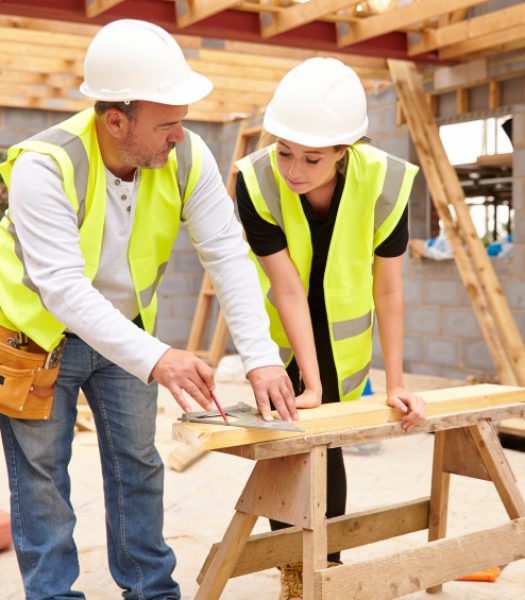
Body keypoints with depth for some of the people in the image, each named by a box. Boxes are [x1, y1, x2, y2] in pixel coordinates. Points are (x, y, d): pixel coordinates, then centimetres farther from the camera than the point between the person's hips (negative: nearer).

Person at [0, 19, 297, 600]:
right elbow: (64, 289, -39)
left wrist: (261, 358, -33)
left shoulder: (188, 159, -18)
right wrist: (156, 358, -50)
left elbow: (228, 257, -21)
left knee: (138, 464, 12)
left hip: (125, 330, 4)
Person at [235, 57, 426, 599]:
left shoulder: (385, 183, -29)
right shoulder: (256, 181, -30)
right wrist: (310, 385, -27)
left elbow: (389, 291, -20)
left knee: (326, 443, 5)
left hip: (343, 335, 0)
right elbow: (288, 289, -28)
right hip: (279, 332, 0)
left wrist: (395, 384, -16)